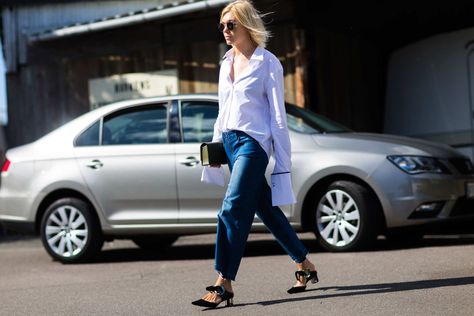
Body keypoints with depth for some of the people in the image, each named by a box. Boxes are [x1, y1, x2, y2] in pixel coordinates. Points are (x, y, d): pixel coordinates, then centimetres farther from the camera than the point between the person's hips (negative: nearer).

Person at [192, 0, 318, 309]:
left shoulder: (267, 62, -5)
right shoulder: (227, 62, 15)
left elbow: (278, 116, -6)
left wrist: (283, 163, -9)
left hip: (253, 142, -8)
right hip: (230, 141, 8)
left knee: (232, 210, -16)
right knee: (266, 209, 12)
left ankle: (224, 284, -16)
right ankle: (305, 265, 24)